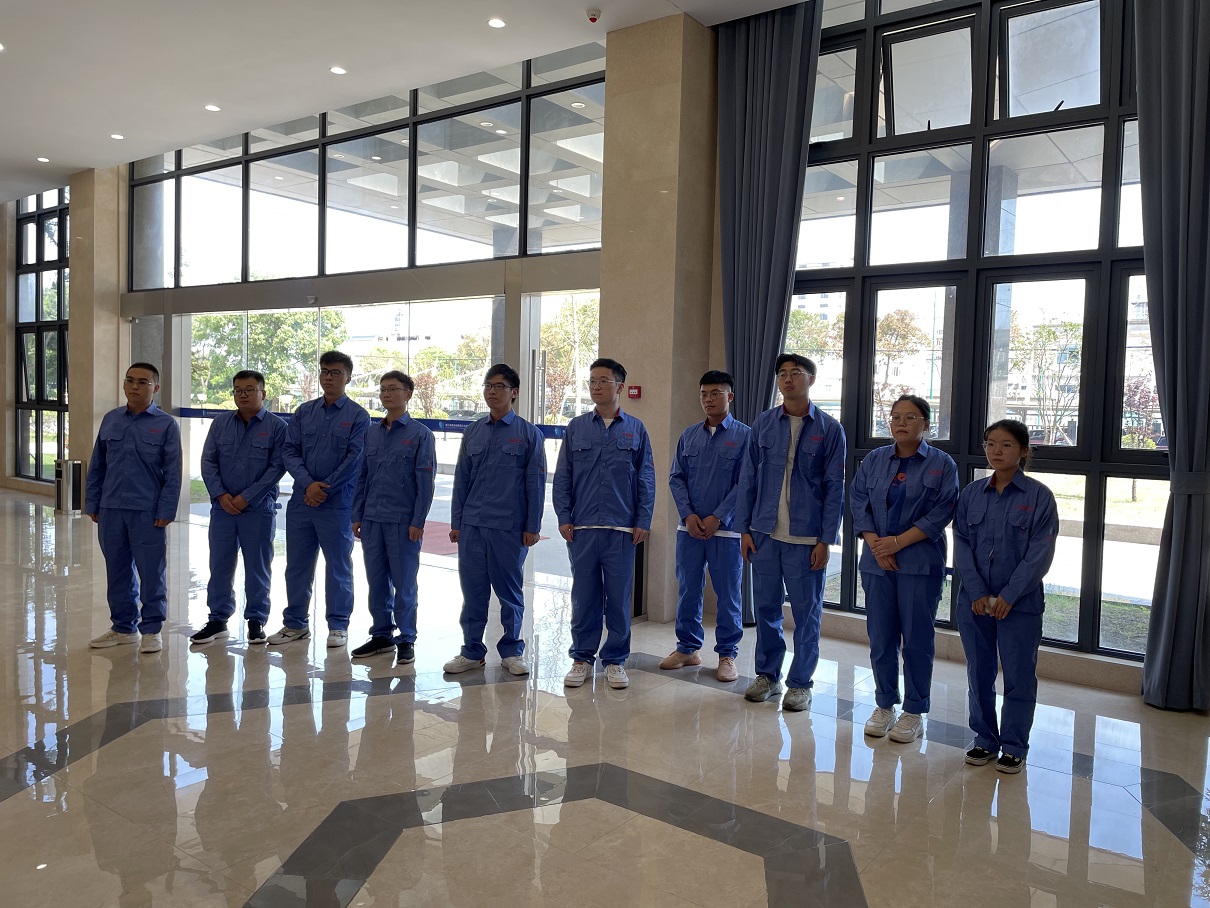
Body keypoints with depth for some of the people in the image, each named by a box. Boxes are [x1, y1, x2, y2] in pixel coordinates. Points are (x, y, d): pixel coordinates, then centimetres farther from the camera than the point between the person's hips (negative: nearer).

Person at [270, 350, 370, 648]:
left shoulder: (358, 416, -3)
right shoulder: (304, 412, 9)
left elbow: (354, 459, -10)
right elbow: (289, 451, 3)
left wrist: (324, 490, -12)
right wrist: (308, 484, -11)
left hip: (338, 504, -4)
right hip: (301, 501, 4)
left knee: (338, 567, 6)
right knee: (296, 565, 12)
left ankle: (338, 626, 18)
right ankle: (295, 623, 25)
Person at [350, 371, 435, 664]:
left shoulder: (420, 434, -4)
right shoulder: (371, 433, 11)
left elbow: (425, 482, -7)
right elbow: (362, 476, 14)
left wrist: (418, 522, -12)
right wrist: (357, 515, 9)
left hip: (403, 521, -5)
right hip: (372, 519, 5)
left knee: (404, 583, 2)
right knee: (377, 581, 11)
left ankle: (406, 639, 14)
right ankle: (382, 634, 24)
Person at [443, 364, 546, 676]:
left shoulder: (528, 434, 0)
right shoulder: (472, 432, 10)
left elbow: (535, 484, -1)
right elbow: (461, 480, 13)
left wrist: (532, 527, -5)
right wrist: (456, 522, 9)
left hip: (509, 527, -3)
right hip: (472, 525, 3)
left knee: (510, 591, 6)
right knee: (473, 590, 8)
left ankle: (511, 652, 20)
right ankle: (472, 651, 20)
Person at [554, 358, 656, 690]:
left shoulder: (635, 430, 6)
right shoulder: (576, 428, 7)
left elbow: (646, 479, 5)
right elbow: (562, 477, 7)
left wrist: (643, 522, -2)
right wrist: (564, 518, -1)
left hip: (622, 528, 0)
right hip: (582, 528, 1)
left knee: (619, 597, 5)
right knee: (584, 595, 7)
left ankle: (615, 660, 17)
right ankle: (582, 658, 19)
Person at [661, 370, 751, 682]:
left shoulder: (744, 435, -3)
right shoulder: (689, 435, 9)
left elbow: (744, 483, -8)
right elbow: (676, 477, 8)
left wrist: (718, 518, -14)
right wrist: (688, 515, -6)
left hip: (725, 529, -3)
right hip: (689, 527, 4)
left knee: (727, 595, 4)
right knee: (688, 590, 11)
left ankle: (727, 655, 17)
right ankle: (688, 648, 25)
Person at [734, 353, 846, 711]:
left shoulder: (829, 429, -1)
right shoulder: (764, 424, 5)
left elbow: (834, 489, -1)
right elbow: (748, 478, 7)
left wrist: (826, 540, -6)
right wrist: (744, 529, 2)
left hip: (807, 537, -2)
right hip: (765, 533, 2)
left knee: (807, 612, 6)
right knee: (765, 607, 11)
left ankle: (800, 683, 21)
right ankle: (768, 674, 27)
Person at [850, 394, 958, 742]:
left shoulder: (942, 464, 0)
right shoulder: (874, 460, 9)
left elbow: (942, 512, -8)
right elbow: (858, 502, 5)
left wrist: (898, 542, -15)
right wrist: (875, 544, -9)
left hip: (920, 564, -3)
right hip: (877, 562, 3)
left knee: (917, 638, 3)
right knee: (880, 636, 8)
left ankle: (914, 712, 16)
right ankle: (884, 705, 22)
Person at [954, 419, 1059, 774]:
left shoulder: (1038, 496, -5)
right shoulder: (971, 494, 4)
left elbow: (1040, 553, -9)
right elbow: (962, 545, 1)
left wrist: (1009, 596, -15)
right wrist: (978, 593, -10)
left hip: (1020, 602, -3)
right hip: (975, 600, 3)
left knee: (1019, 676, 5)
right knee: (979, 673, 11)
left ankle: (1014, 747, 21)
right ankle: (985, 740, 26)